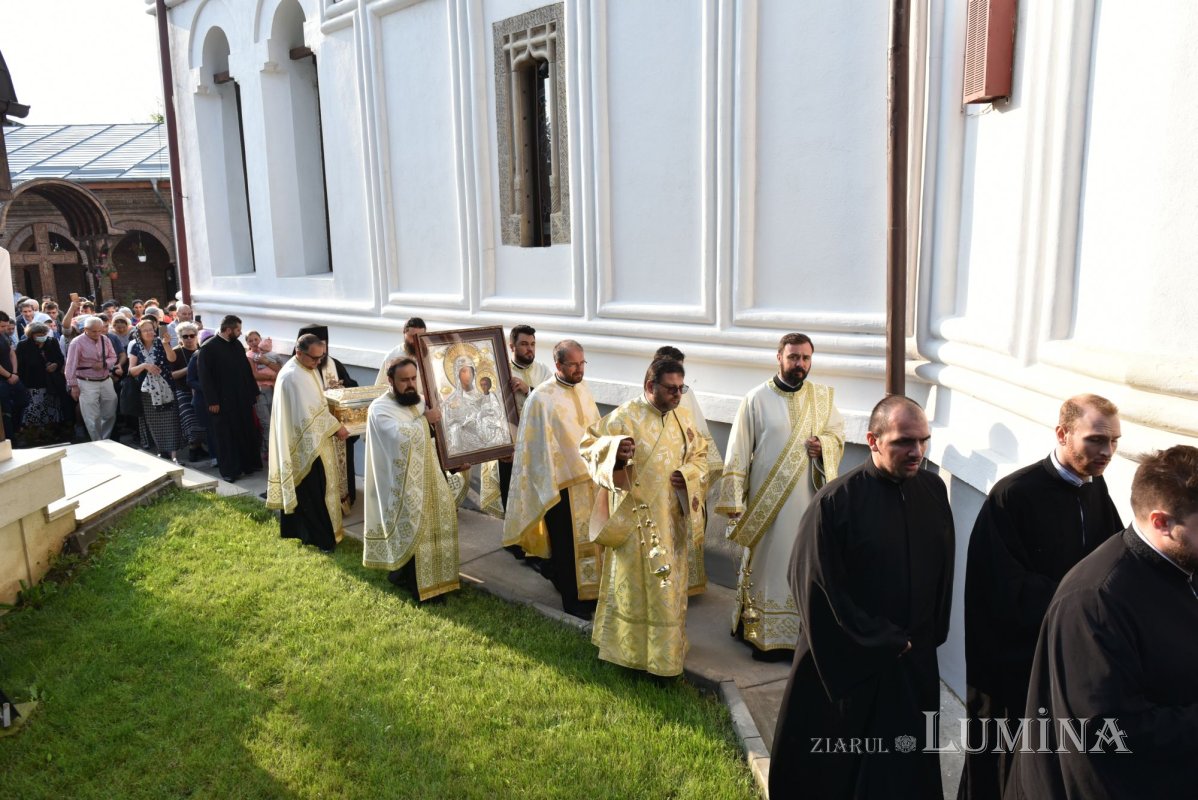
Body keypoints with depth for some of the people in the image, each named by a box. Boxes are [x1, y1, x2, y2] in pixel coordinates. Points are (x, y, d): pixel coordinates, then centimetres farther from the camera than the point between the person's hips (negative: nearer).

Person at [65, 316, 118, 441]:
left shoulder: (105, 339, 2)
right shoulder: (77, 343, -13)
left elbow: (113, 358, 9)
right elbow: (71, 366, -11)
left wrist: (104, 364, -13)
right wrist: (73, 385, -12)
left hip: (106, 381, 5)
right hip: (87, 384, -5)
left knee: (110, 414, 12)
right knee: (93, 417, 0)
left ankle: (105, 440, 28)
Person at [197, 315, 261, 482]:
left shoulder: (237, 344, 8)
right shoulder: (208, 348, -11)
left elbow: (246, 370, 14)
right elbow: (205, 377, -12)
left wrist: (254, 391, 13)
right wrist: (212, 401, -15)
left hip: (242, 399, 6)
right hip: (223, 401, -6)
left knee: (247, 433, 13)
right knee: (226, 437, 4)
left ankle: (249, 464, 25)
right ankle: (229, 470, 14)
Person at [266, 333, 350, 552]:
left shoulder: (309, 369, 7)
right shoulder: (292, 376, -23)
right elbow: (308, 413, -24)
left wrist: (332, 423, 4)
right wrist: (335, 427, -15)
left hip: (312, 440, 10)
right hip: (304, 444, -10)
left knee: (302, 489, 18)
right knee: (313, 490, -1)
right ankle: (320, 536, 7)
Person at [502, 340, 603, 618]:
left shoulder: (583, 391, 5)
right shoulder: (541, 398, -15)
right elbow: (538, 446, -13)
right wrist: (549, 488, -13)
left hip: (589, 479, 6)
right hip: (561, 483, -6)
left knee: (589, 539, 16)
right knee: (567, 544, 5)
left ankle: (590, 592, 33)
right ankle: (574, 601, 19)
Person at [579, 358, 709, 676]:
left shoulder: (683, 418, 5)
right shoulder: (624, 417, -13)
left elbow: (700, 454, 14)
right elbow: (588, 445, -13)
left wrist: (689, 475, -7)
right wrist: (614, 450, -33)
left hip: (672, 518, 6)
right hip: (636, 519, -6)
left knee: (670, 585, 16)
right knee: (636, 584, 4)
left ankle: (667, 649, 33)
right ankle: (633, 652, 21)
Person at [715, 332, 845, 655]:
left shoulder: (822, 396, 3)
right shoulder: (756, 399, -6)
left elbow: (838, 433, 16)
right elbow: (738, 452, -5)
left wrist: (824, 445, -9)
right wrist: (733, 501, -7)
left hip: (807, 499, 3)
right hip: (767, 501, -3)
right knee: (767, 565, 6)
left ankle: (799, 631, 22)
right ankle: (764, 635, 19)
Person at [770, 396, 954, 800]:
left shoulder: (933, 489, -2)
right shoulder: (835, 502, -19)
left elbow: (943, 569, 10)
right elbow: (818, 590, -15)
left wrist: (928, 636, 7)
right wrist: (884, 642, -8)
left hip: (914, 662, 5)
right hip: (846, 665, -4)